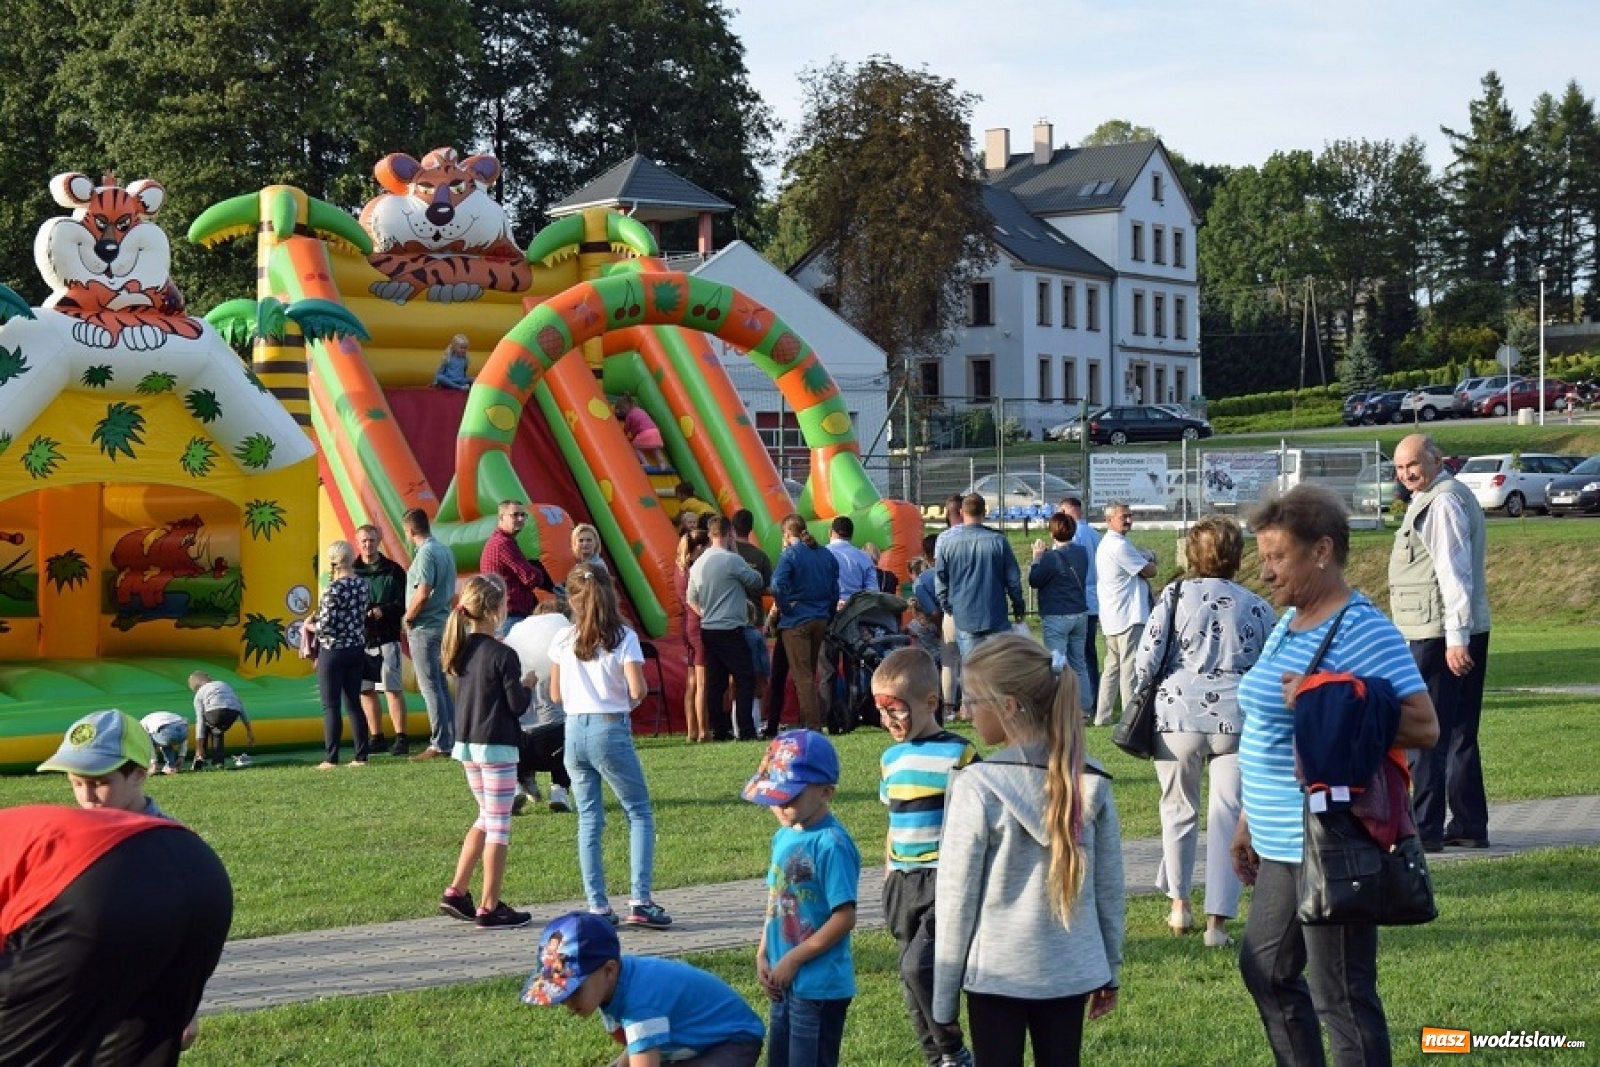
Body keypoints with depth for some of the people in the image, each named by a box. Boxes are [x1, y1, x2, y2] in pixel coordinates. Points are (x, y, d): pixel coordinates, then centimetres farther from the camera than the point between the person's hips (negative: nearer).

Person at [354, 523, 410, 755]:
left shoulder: (393, 570, 1)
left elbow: (403, 603, -3)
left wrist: (383, 610, -18)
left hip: (387, 637, -3)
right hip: (359, 638, 3)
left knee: (392, 689, -7)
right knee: (365, 690, 8)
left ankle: (401, 739, -4)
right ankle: (376, 738, 17)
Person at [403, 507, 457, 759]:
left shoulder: (426, 553, -17)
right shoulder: (445, 551, 12)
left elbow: (422, 593, -25)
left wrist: (408, 617, -10)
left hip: (424, 627, -9)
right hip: (442, 623, 9)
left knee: (430, 686, -6)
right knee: (441, 684, 14)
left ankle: (439, 744, -5)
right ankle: (450, 739, 18)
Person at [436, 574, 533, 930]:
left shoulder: (462, 649, 4)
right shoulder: (503, 655, -17)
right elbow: (517, 704, -12)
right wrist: (528, 684, 6)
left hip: (466, 743, 7)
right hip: (496, 746, -7)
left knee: (487, 818, 21)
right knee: (498, 825, 1)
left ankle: (456, 892, 18)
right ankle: (489, 908, 4)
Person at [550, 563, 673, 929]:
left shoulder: (563, 640, 2)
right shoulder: (623, 637, -7)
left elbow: (556, 695, 8)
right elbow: (637, 690, -15)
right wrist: (631, 699, 7)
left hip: (574, 731, 3)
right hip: (610, 730, -3)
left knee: (589, 820, 10)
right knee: (640, 813, 8)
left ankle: (597, 906, 7)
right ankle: (640, 901, -3)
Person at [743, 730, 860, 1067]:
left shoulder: (831, 844, -19)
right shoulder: (784, 837, 7)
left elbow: (844, 917, -21)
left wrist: (793, 960, -17)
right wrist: (763, 957, 3)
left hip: (819, 986, -9)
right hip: (784, 983, 9)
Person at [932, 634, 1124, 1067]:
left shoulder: (977, 787, -15)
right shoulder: (1089, 781, -2)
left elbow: (956, 898, -9)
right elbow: (1110, 886, 5)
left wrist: (943, 998, -1)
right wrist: (1110, 969, 17)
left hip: (997, 972, -4)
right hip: (1071, 970, 4)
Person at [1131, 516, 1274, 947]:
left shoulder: (1175, 597, 1)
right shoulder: (1257, 608, 7)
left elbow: (1146, 659, -2)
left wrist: (1139, 698, 16)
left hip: (1179, 715, 0)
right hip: (1237, 720, 0)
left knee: (1179, 810, 18)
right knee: (1228, 818, 3)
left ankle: (1179, 907, 25)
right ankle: (1217, 921, -2)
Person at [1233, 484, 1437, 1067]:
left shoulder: (1362, 631, -16)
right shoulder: (1289, 624, 12)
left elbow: (1423, 726, -23)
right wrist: (1249, 820, 22)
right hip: (1283, 843, 10)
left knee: (1341, 996, -3)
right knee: (1265, 971, 20)